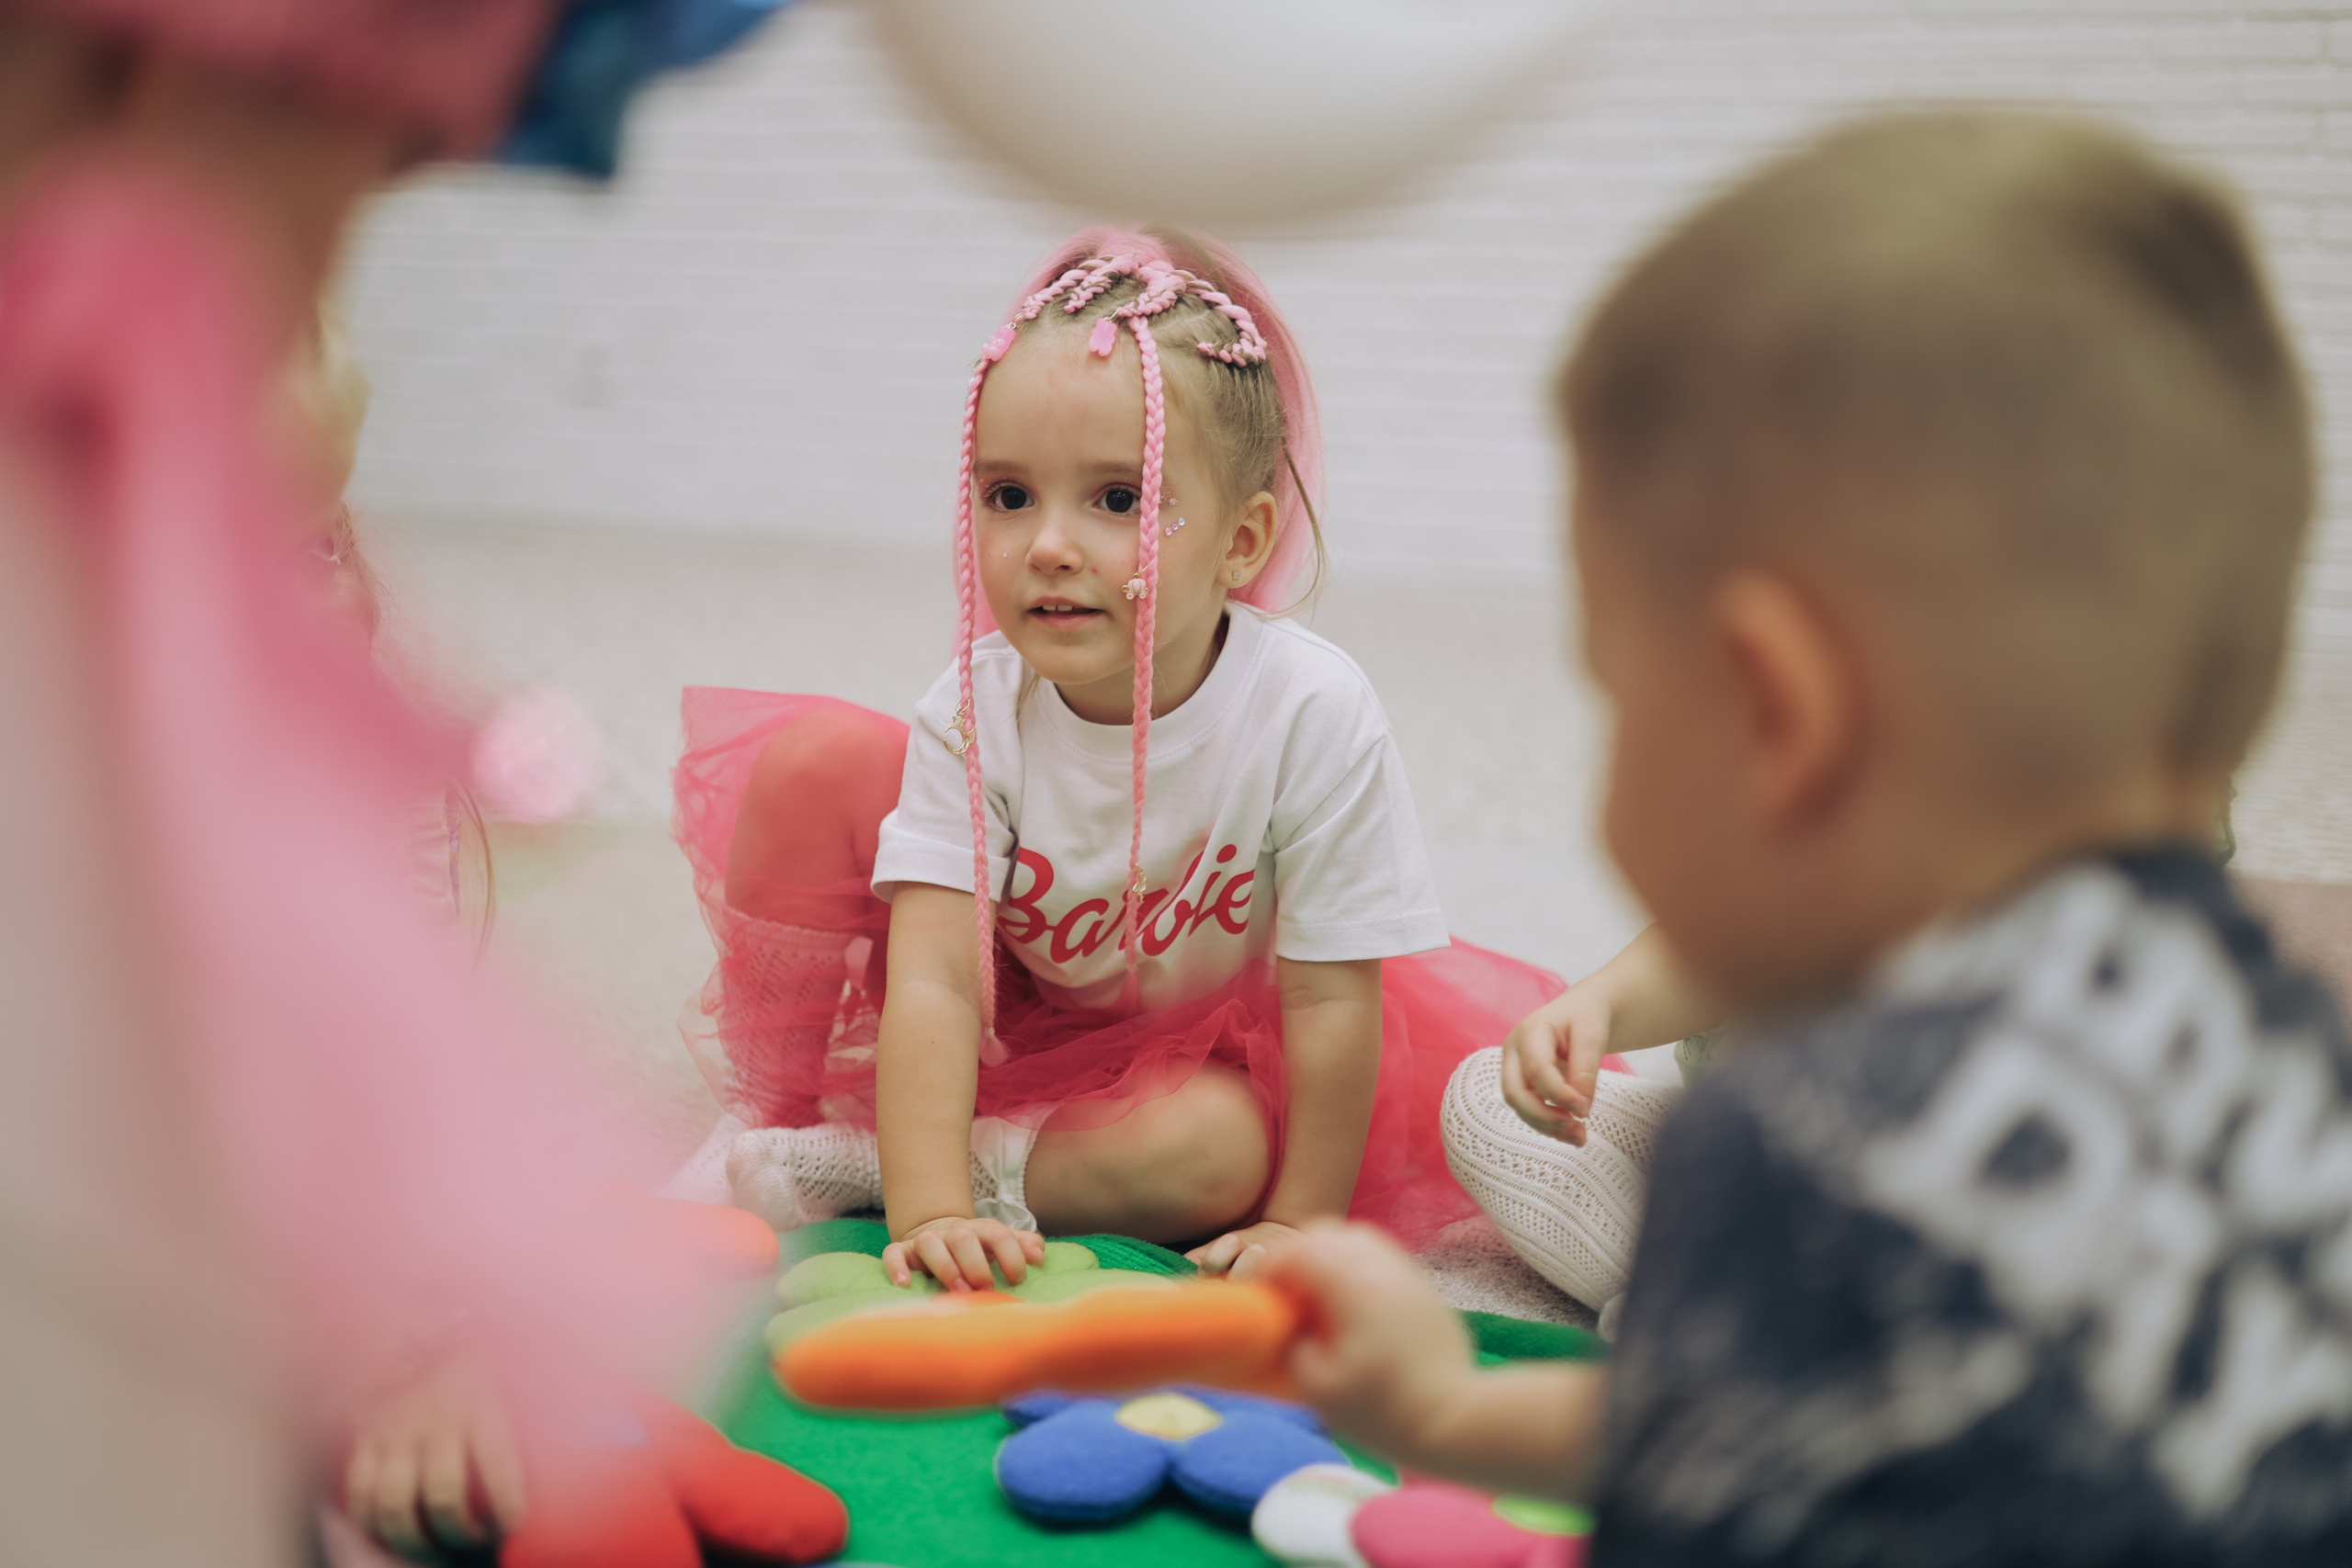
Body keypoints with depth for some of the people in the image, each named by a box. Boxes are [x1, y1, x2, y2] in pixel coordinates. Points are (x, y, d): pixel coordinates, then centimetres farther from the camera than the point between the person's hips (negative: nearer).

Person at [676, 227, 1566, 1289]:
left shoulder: (1313, 718, -32)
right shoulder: (977, 713, -26)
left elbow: (1331, 996, -24)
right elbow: (936, 982, -32)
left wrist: (1301, 1223, -20)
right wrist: (930, 1216, -44)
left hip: (1185, 1046, -1)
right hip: (994, 1013, 1)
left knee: (1223, 1147, -35)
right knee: (818, 761, -19)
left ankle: (849, 1169, -20)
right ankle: (768, 1112, -3)